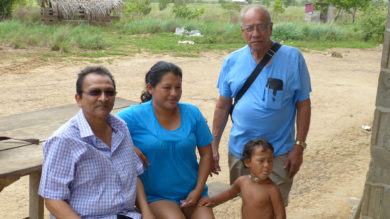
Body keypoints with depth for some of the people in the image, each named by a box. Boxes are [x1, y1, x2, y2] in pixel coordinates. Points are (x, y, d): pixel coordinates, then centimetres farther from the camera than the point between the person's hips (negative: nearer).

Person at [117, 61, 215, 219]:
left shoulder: (192, 113, 2)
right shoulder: (135, 116, -7)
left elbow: (206, 153, 6)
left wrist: (198, 190, -2)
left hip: (191, 193, 3)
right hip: (155, 197, -3)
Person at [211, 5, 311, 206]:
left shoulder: (292, 58, -8)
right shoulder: (232, 61, 0)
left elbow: (303, 104, -4)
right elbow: (223, 106, 6)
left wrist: (299, 146, -8)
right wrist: (213, 147, 4)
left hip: (278, 155, -2)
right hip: (239, 151, 3)